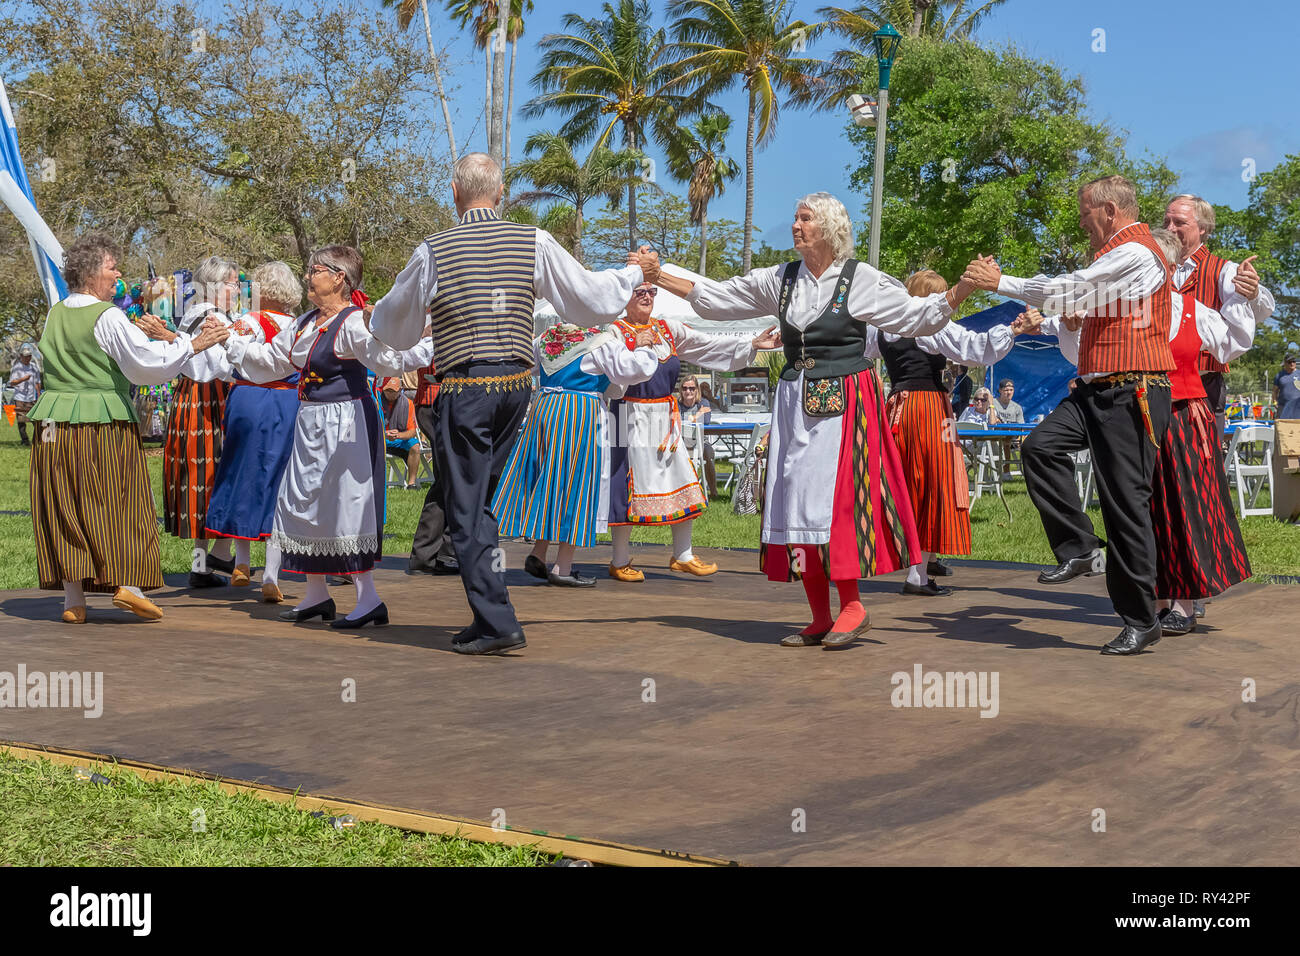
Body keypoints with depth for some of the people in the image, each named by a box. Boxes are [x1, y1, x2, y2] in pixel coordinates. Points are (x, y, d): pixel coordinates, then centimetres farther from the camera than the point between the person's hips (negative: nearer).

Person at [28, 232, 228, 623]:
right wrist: (189, 344, -4)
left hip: (56, 424, 6)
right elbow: (148, 363, -14)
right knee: (119, 503, 3)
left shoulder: (55, 315, 11)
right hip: (105, 422, -6)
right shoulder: (108, 317, -10)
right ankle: (126, 584, -3)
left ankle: (73, 598, 7)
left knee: (65, 507, 6)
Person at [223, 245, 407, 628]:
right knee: (305, 502, 14)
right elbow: (269, 359, 25)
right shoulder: (306, 323, 13)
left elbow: (389, 362, -30)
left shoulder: (353, 322, -15)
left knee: (345, 503, -8)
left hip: (344, 422, -9)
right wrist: (229, 340, 24)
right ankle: (317, 595, 26)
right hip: (311, 423, 9)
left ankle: (368, 598, -1)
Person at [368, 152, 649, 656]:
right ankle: (488, 616, 24)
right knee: (478, 501, 19)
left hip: (462, 391, -4)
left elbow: (394, 326, 7)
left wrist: (373, 316, 32)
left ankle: (497, 623, -4)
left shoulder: (433, 251, -6)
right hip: (517, 385, 4)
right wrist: (635, 273, 24)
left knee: (467, 511, 2)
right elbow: (591, 298, 5)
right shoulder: (534, 242, -1)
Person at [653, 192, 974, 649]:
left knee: (834, 501, -12)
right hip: (796, 403, 5)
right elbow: (716, 297, 15)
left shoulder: (860, 278, -2)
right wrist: (660, 278, 11)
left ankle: (851, 604, 0)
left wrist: (963, 288, -18)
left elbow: (915, 317, -4)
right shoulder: (782, 279, 10)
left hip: (844, 402, -5)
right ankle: (820, 618, 9)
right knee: (797, 504, 2)